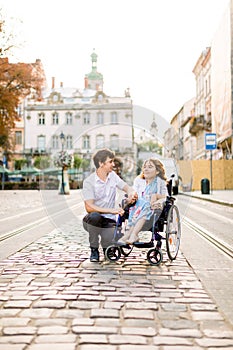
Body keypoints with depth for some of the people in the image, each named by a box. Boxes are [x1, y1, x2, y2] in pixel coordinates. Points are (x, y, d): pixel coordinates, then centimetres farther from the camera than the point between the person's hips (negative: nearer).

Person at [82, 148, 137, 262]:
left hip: (109, 221, 2)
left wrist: (131, 193, -19)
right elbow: (89, 207, -19)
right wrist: (111, 210, -27)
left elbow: (127, 187, 7)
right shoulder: (89, 182, -11)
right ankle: (94, 250, -13)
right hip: (92, 221, -2)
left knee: (111, 248, -25)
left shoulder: (113, 176, 7)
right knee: (94, 216, -39)